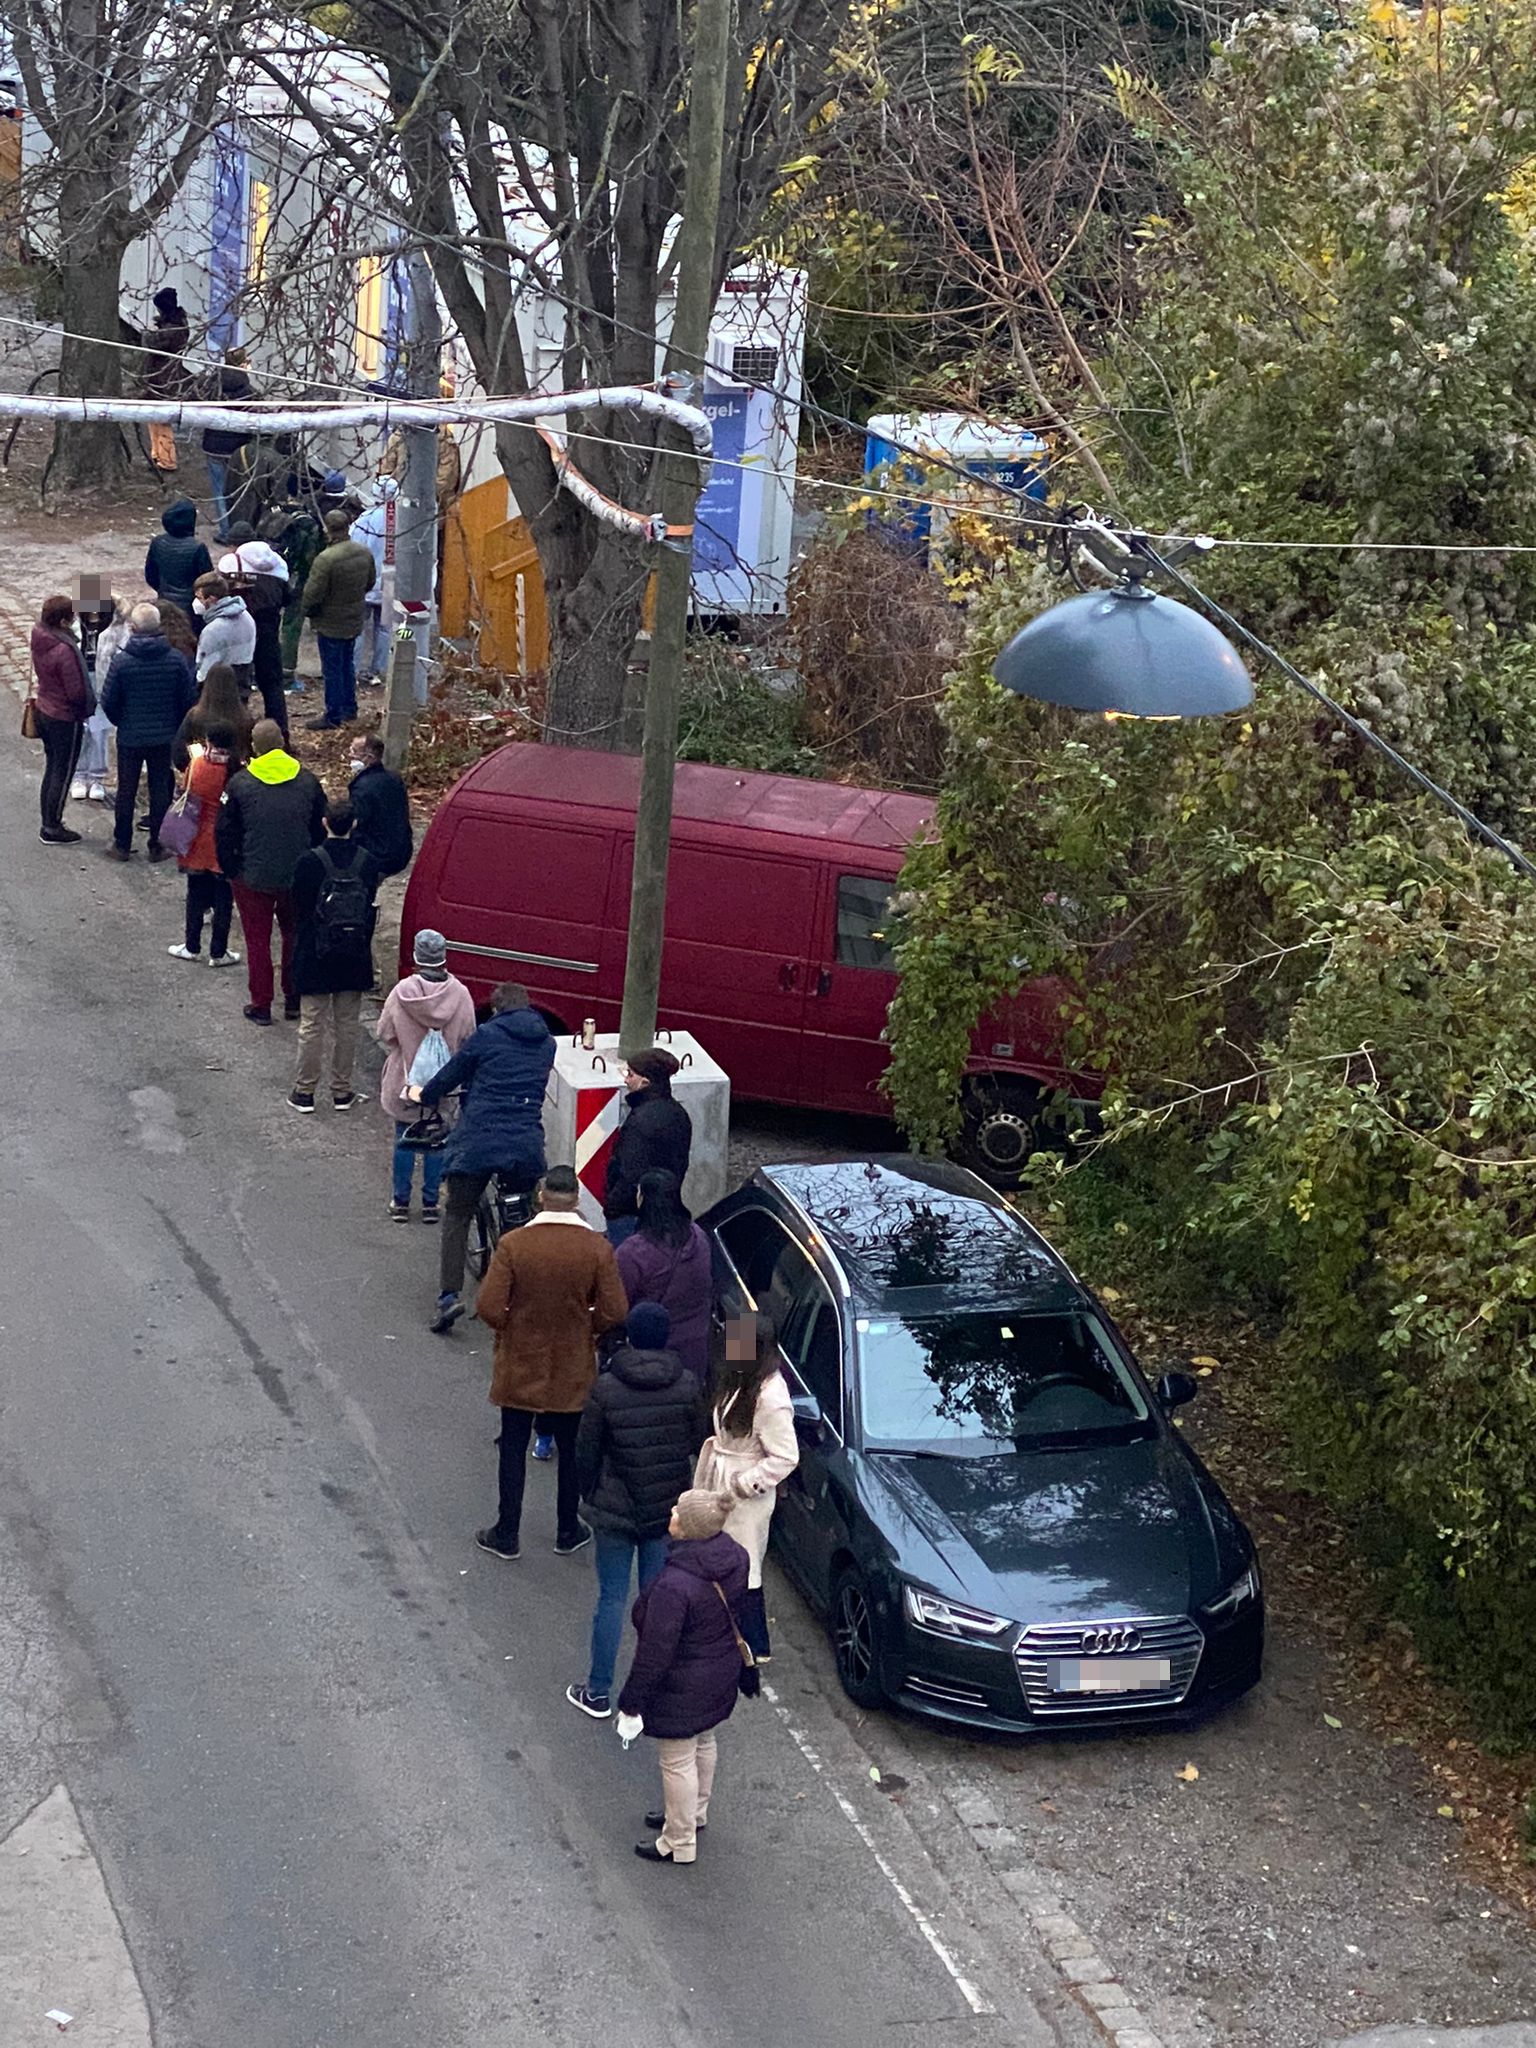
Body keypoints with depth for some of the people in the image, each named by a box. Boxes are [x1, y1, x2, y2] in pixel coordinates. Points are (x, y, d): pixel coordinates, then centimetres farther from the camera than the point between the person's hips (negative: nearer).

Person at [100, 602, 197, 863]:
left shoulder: (122, 662, -16)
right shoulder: (177, 660, -10)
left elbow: (108, 702, -9)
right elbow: (191, 699, -3)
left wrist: (121, 722, 12)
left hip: (130, 737, -1)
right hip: (165, 737, 1)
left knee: (126, 790, 12)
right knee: (160, 789, 12)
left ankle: (122, 845, 20)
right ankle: (157, 846, 17)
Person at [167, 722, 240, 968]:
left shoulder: (196, 766, -13)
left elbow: (187, 794, 2)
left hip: (199, 842, 1)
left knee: (196, 895, 15)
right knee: (224, 899, 8)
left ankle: (192, 947, 23)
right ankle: (218, 953, 13)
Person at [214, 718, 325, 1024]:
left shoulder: (239, 784, -10)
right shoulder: (308, 782, -2)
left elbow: (224, 834, -6)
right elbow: (321, 829, 6)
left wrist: (231, 870, 7)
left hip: (254, 878, -2)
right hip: (298, 878, 2)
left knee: (257, 940, 10)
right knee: (295, 936, 18)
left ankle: (261, 1005, 14)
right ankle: (294, 999, 24)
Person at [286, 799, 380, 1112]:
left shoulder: (309, 862, -14)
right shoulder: (367, 862, -5)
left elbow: (300, 911, -7)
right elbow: (370, 910, 2)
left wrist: (299, 951, 8)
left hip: (315, 957, -2)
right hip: (355, 958, 3)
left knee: (311, 1026, 6)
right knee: (347, 1025, 12)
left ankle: (304, 1091, 12)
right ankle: (342, 1091, 19)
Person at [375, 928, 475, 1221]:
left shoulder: (402, 992, -17)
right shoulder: (460, 994, -14)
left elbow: (384, 1034, -7)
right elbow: (468, 1039, -5)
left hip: (406, 1078, -1)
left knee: (404, 1139, 14)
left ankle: (401, 1202, 20)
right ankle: (430, 1203, 19)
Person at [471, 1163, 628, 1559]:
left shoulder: (513, 1245, -16)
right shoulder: (597, 1248, -14)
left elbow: (488, 1307, -18)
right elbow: (614, 1312, -14)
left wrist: (508, 1328, 3)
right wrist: (588, 1329, 6)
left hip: (519, 1365, -1)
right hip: (572, 1368, 1)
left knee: (513, 1449, 14)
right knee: (571, 1449, 18)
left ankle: (507, 1535, 23)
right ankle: (568, 1533, 30)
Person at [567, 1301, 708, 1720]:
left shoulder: (606, 1390, -15)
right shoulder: (688, 1387, -10)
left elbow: (586, 1452, -7)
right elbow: (701, 1444, 2)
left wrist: (589, 1496, 10)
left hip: (615, 1511, -2)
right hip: (669, 1510, 2)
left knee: (612, 1598, 8)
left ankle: (598, 1693, 18)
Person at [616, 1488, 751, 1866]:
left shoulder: (673, 1586, -37)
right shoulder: (734, 1556, -13)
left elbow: (654, 1652, -27)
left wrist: (632, 1702, -15)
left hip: (684, 1687, -8)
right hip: (723, 1672, 8)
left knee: (678, 1760, 12)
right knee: (703, 1742, 29)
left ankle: (680, 1844, 29)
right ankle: (696, 1812, 51)